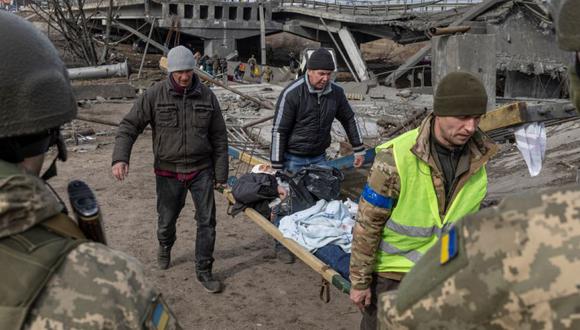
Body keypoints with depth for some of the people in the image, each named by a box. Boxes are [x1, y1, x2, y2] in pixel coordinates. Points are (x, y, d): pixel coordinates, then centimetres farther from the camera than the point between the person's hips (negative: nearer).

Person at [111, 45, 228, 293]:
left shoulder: (206, 96, -2)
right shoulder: (155, 95, -8)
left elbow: (219, 138, 2)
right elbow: (129, 126, -7)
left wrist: (220, 174, 2)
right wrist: (120, 158, -23)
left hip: (201, 169, 1)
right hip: (168, 171, -1)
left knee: (207, 221, 0)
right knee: (167, 219, 15)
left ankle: (204, 271, 15)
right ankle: (165, 247, 49)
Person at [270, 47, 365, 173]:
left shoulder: (336, 92, -2)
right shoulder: (291, 93, -17)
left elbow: (349, 119, 13)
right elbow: (279, 131, -15)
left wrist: (359, 150, 13)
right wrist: (277, 166, -15)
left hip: (319, 158, 5)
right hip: (294, 158, -4)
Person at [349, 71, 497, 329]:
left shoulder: (477, 157, -8)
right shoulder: (396, 157, -25)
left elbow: (468, 219, 7)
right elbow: (367, 224, -17)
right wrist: (359, 281, -12)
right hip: (392, 272, -4)